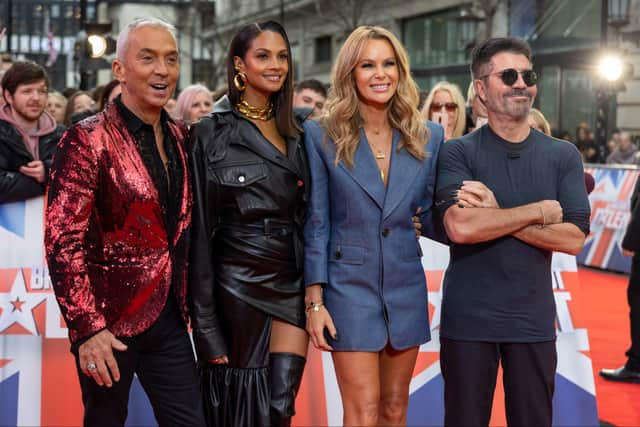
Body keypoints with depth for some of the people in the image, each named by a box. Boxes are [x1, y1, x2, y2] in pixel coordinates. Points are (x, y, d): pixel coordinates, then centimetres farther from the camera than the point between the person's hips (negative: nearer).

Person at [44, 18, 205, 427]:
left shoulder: (180, 138, 9)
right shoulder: (89, 140, -10)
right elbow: (63, 241, -15)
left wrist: (190, 305, 12)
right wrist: (86, 328, -20)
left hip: (169, 317, 5)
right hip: (110, 320, -5)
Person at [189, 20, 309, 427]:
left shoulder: (296, 131, 11)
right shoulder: (212, 132, -5)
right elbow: (201, 227, -6)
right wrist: (205, 319, -10)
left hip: (291, 284, 4)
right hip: (238, 285, -4)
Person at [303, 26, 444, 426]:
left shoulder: (428, 137, 3)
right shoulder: (322, 136, -6)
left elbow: (432, 219, 8)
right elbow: (316, 224, -5)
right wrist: (315, 301, -9)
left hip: (406, 288, 4)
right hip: (350, 287, -3)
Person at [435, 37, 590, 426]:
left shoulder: (564, 156, 3)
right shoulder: (458, 153, -4)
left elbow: (574, 238, -7)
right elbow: (460, 227, -19)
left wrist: (495, 216, -15)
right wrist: (539, 211, -12)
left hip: (534, 320, 2)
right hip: (468, 318, -2)